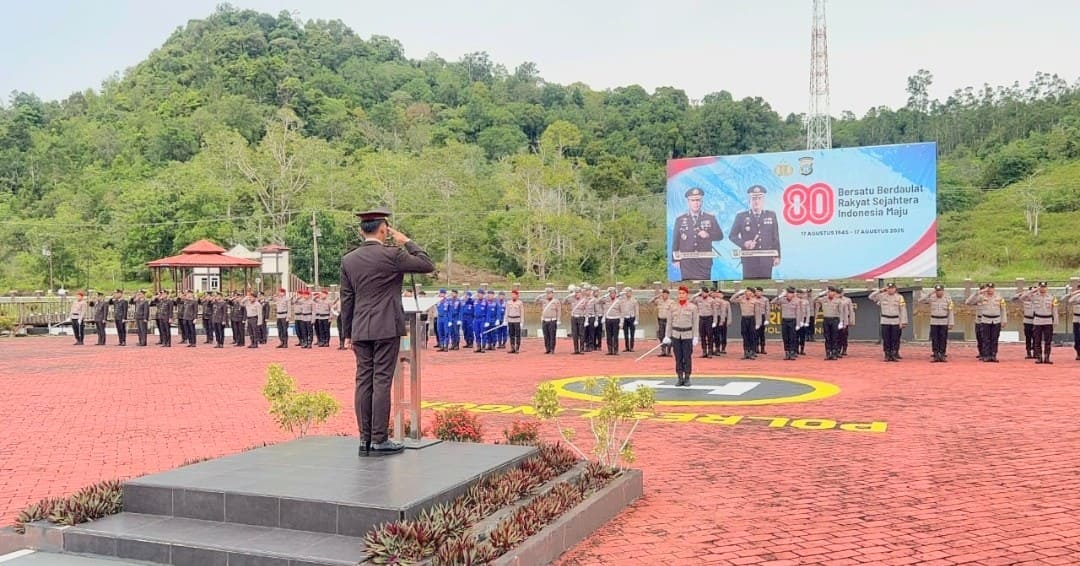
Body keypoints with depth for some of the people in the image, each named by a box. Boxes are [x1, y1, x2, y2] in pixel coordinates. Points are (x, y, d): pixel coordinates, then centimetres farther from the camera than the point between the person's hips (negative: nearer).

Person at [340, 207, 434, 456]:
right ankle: (379, 440, 1)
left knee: (363, 382, 7)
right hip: (386, 328, -5)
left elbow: (346, 299, 9)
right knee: (381, 382, -2)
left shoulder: (348, 260, 6)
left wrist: (348, 334, 16)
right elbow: (428, 265, -2)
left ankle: (365, 440, 11)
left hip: (360, 330, 5)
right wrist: (407, 242, 6)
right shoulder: (393, 255, -10)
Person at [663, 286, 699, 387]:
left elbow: (695, 323, -1)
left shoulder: (693, 307, 0)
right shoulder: (673, 307, 5)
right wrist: (667, 336, 2)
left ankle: (687, 378, 10)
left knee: (687, 358, 1)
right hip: (676, 335, 2)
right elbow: (669, 322, 7)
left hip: (688, 335, -2)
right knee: (678, 358, 4)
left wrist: (695, 337, -6)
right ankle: (680, 378, 11)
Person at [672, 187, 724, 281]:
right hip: (686, 263, 0)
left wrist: (708, 235, -12)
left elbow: (720, 235, 8)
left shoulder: (710, 218, 9)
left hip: (704, 262, 0)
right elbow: (675, 241, 6)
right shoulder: (680, 219, 8)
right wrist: (675, 259, 0)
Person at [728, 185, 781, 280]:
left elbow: (775, 237, 10)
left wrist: (777, 256, 7)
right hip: (749, 259, -2)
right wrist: (744, 243, -12)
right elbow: (732, 236, 6)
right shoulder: (741, 216, 3)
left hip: (767, 259, 2)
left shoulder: (771, 215, 9)